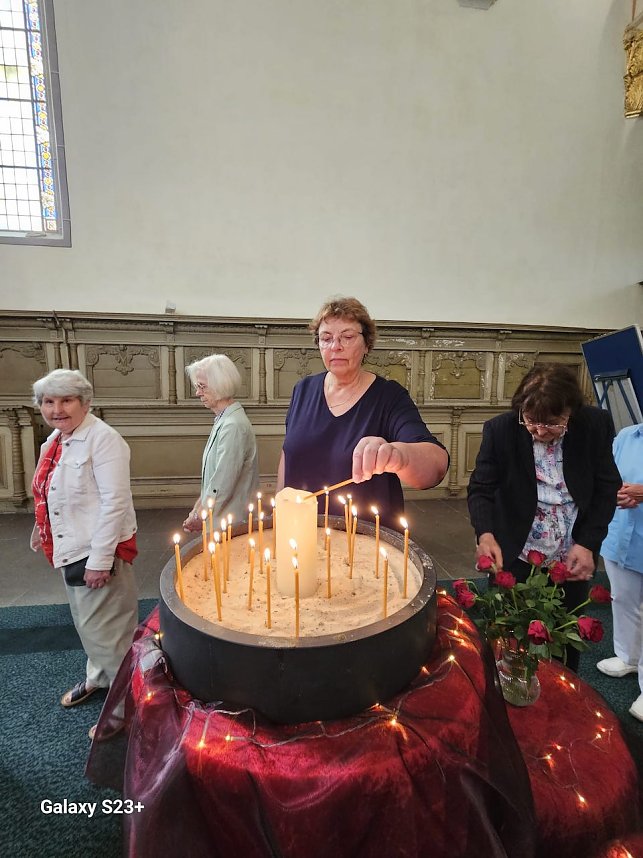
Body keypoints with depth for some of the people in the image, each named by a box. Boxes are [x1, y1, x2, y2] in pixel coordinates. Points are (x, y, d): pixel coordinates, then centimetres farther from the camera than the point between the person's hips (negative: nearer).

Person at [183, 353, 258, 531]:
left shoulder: (233, 426, -21)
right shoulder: (223, 421, 9)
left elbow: (222, 487, -21)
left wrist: (198, 517, -8)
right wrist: (196, 509, 7)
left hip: (230, 523, -8)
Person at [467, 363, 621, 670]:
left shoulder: (596, 425, -10)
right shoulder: (500, 429, -15)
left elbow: (607, 489, -1)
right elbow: (480, 489, -10)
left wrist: (588, 544, -11)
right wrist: (485, 534, -28)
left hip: (572, 563, 2)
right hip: (514, 561, -1)